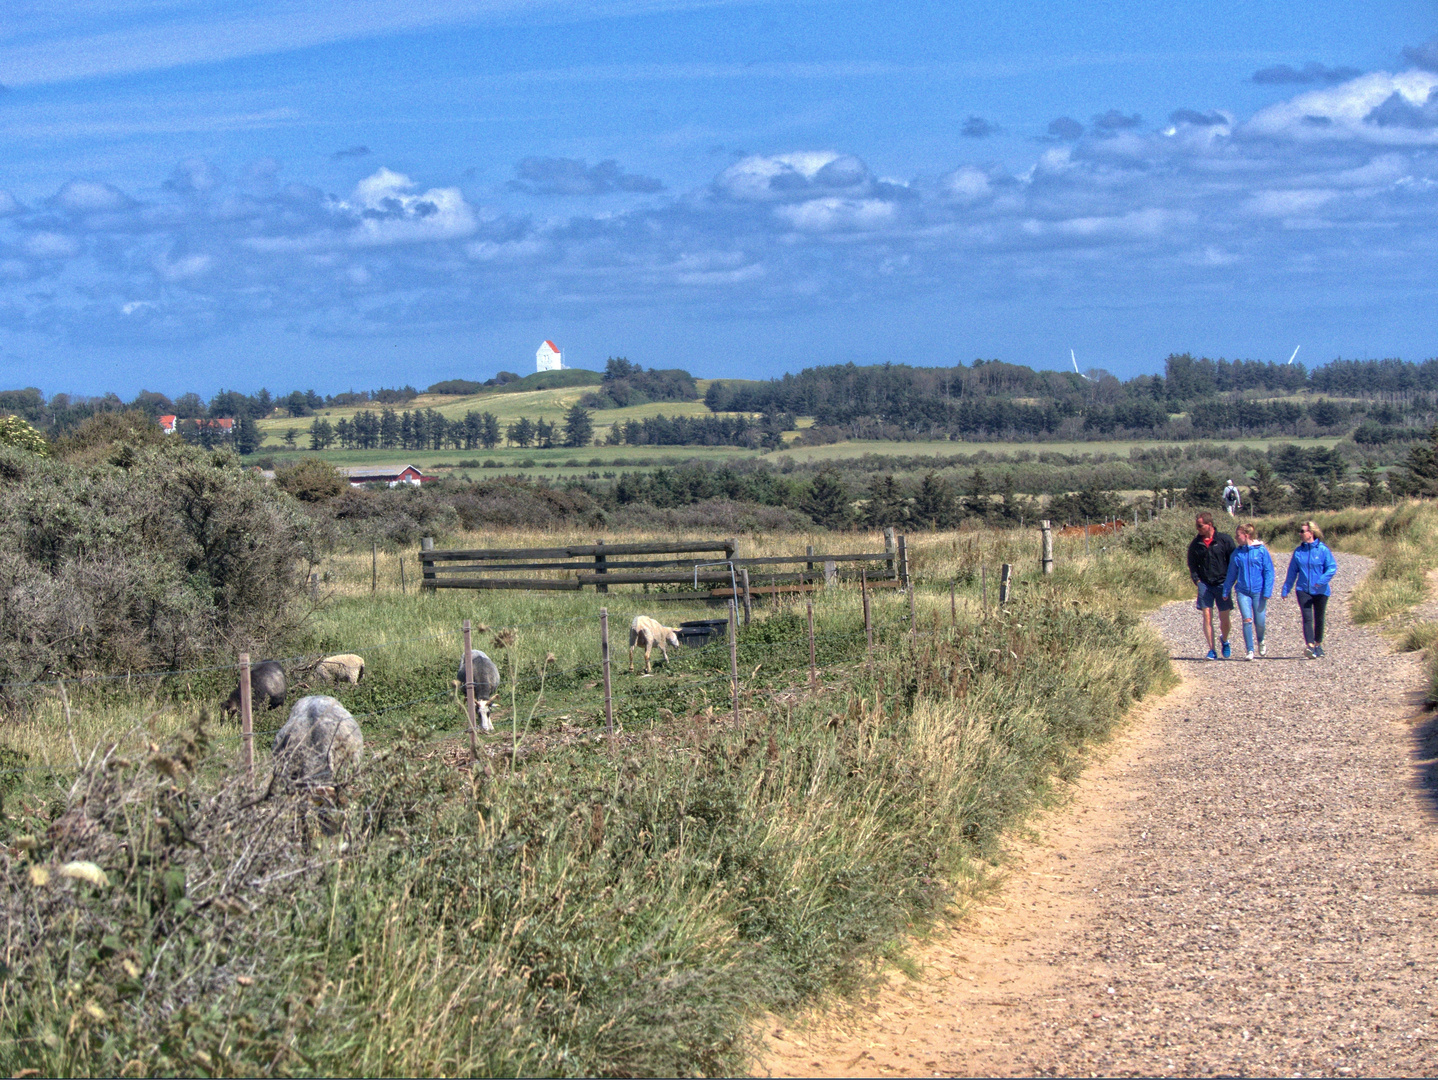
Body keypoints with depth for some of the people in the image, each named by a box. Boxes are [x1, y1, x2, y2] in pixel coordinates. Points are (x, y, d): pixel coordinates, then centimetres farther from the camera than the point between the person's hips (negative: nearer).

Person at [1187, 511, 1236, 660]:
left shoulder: (1225, 540, -5)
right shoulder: (1195, 544, 3)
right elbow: (1192, 565, 13)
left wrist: (1229, 581, -4)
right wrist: (1196, 580, 0)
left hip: (1222, 584, -2)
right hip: (1205, 584, 2)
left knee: (1225, 618, 3)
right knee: (1207, 616, -9)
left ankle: (1224, 641, 32)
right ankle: (1212, 649, -3)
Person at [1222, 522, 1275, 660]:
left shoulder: (1262, 551, -5)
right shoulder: (1237, 553, 4)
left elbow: (1269, 572, -4)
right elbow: (1231, 574, 11)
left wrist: (1267, 591, -10)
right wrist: (1226, 591, 10)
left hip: (1258, 591, -2)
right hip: (1242, 591, 2)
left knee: (1260, 622, 4)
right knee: (1247, 620, -10)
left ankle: (1260, 642, 35)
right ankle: (1250, 650, -4)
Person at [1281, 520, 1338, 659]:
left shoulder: (1323, 549, -7)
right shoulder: (1298, 551, 3)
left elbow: (1332, 568, -12)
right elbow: (1292, 572, 9)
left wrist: (1321, 581, -26)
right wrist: (1286, 590, 7)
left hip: (1320, 591, -1)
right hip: (1303, 590, 1)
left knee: (1319, 619, 12)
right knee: (1307, 618, -13)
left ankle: (1318, 645, 29)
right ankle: (1310, 646, -24)